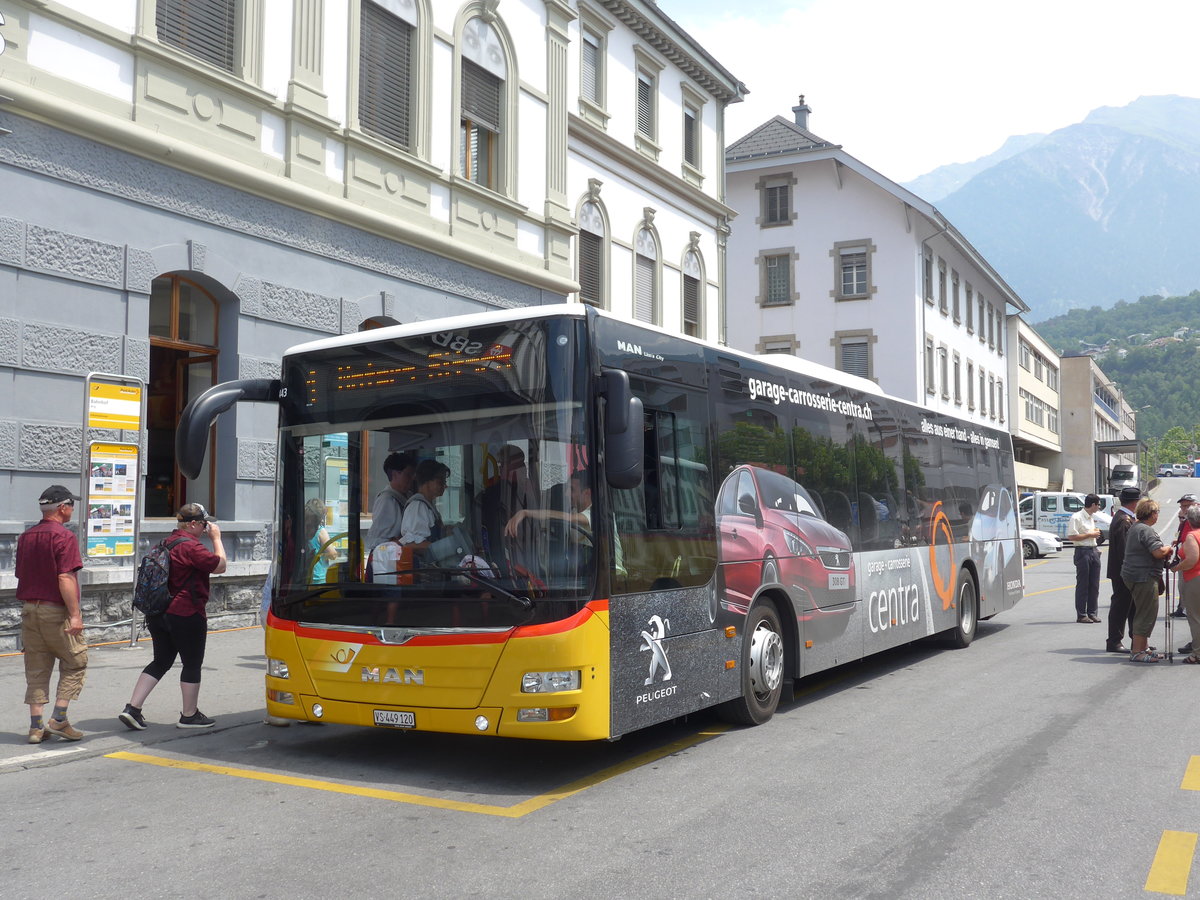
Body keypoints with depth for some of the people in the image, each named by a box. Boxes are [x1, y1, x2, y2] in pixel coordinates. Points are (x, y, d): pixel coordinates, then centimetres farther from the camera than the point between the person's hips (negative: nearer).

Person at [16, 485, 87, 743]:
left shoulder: (25, 536, 12)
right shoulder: (64, 536, -14)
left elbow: (21, 574, 18)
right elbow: (65, 578, -21)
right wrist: (75, 614, -20)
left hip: (29, 609, 7)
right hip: (56, 611, -7)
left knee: (36, 670, 11)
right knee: (75, 663, 5)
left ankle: (36, 726, 12)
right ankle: (59, 720, 0)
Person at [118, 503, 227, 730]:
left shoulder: (167, 542, 11)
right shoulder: (191, 546, -17)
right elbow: (221, 566, -13)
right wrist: (216, 538, -6)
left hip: (158, 614, 9)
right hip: (186, 615, -9)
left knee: (161, 662, 15)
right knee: (192, 664, 6)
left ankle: (132, 708, 7)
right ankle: (189, 716, 16)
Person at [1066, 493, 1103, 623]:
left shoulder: (1091, 518, 17)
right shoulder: (1076, 517, -11)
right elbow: (1071, 537, -19)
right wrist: (1090, 535, -15)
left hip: (1093, 551, 8)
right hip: (1083, 552, -8)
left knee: (1094, 584, 8)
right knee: (1082, 584, -4)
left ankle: (1092, 613, 15)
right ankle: (1081, 615, 1)